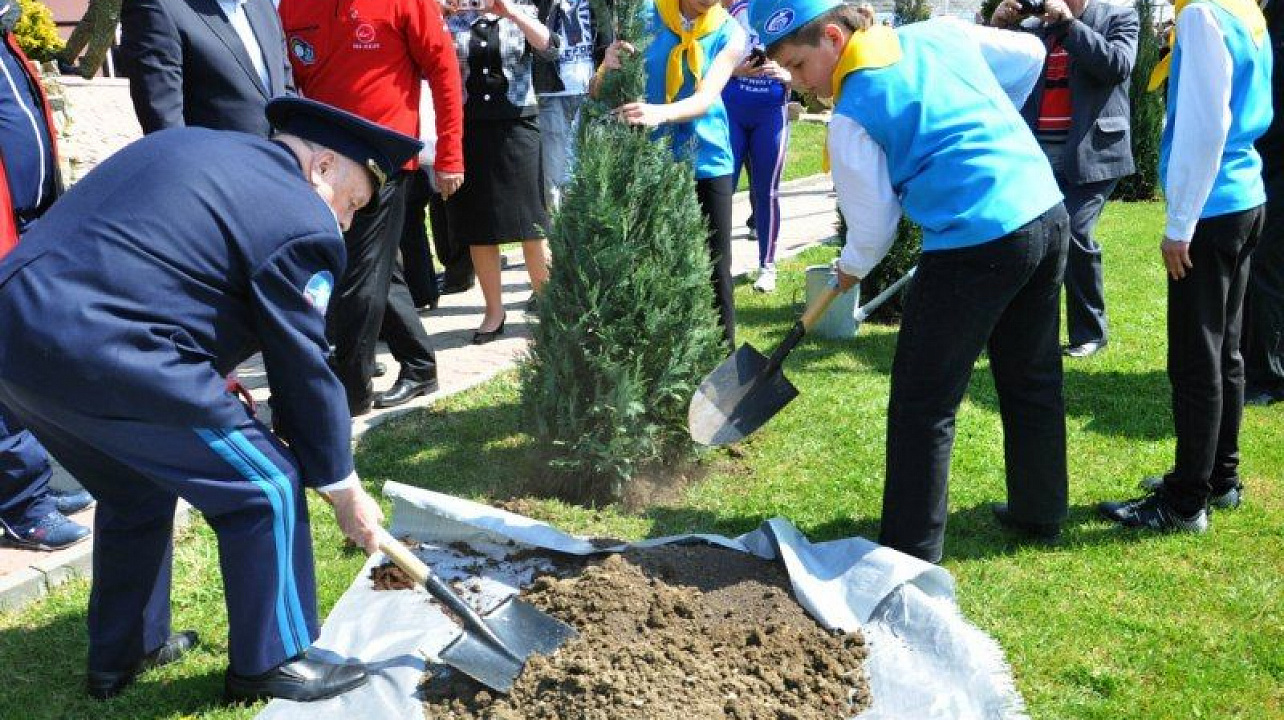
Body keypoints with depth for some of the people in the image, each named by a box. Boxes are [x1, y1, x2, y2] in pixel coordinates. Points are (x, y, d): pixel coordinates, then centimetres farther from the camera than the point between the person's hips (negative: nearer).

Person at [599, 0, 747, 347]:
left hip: (706, 165, 0)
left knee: (715, 272, 3)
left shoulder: (729, 33, -4)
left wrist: (661, 113, -40)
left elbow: (707, 97, -19)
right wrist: (609, 69, -30)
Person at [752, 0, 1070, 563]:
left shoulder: (850, 117, -7)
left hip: (975, 247, -8)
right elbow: (1029, 54, 22)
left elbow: (873, 226, 0)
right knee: (1033, 380, 22)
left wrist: (851, 269, 21)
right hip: (1049, 216, 8)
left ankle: (910, 552, 11)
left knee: (923, 404, 4)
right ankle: (1039, 512, 37)